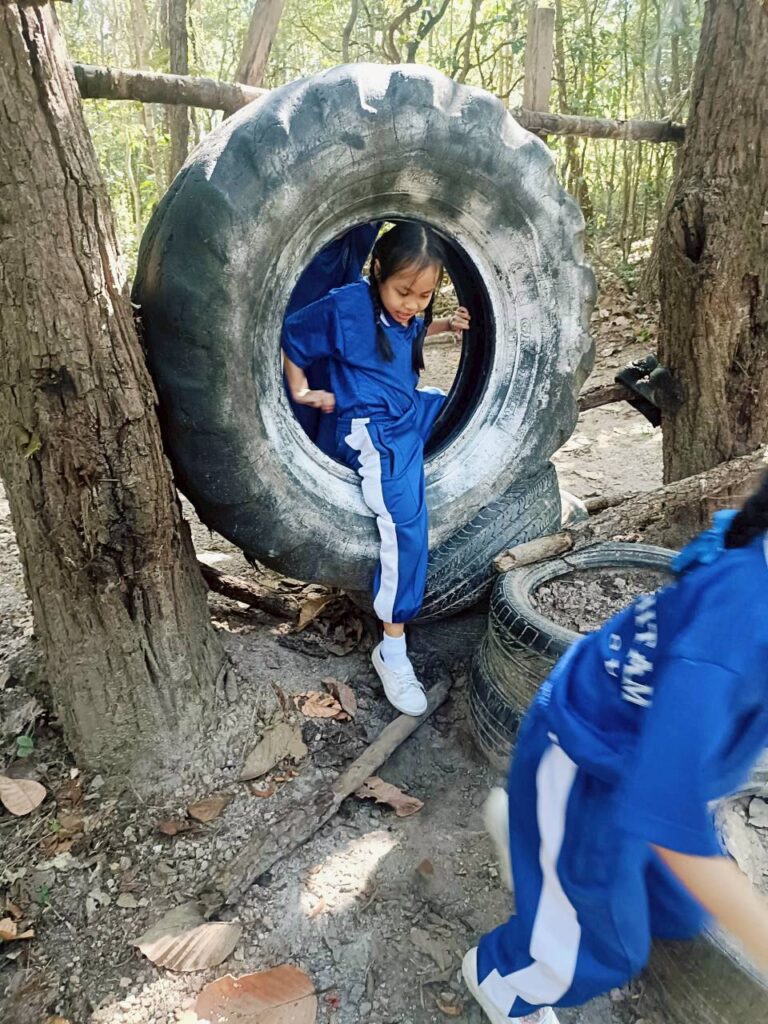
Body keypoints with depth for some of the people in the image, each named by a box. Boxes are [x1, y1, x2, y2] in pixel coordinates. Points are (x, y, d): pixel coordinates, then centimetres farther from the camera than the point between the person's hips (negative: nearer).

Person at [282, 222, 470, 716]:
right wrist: (301, 390, -7)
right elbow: (291, 337, -3)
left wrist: (445, 325, 13)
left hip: (414, 414, 9)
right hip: (374, 431, -8)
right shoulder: (344, 306, -16)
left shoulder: (408, 311, 4)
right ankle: (392, 650, -14)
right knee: (407, 524, -24)